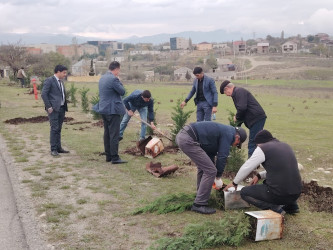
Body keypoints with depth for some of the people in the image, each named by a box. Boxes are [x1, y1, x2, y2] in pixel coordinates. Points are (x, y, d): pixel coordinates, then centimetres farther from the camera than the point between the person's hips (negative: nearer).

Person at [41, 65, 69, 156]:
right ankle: (53, 149, -2)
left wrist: (65, 107, 10)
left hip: (61, 108, 8)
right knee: (54, 128, -7)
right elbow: (44, 94, -13)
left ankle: (58, 147, 18)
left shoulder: (61, 81, 18)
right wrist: (49, 107, -15)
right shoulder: (49, 80, -8)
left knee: (59, 129, 12)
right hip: (53, 109, -8)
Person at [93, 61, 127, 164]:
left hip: (104, 109, 9)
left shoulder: (102, 78, 11)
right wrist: (119, 81, 0)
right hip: (113, 110, -9)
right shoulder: (113, 79, -17)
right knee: (114, 134, -6)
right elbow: (122, 92, -12)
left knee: (107, 133, 13)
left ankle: (108, 156, 20)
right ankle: (114, 158, -4)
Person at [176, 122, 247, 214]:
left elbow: (211, 152, 29)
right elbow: (222, 157, -5)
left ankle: (201, 197, 35)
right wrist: (218, 177, 7)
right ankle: (199, 205, 0)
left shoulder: (224, 131, 26)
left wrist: (217, 176, 29)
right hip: (188, 140, -11)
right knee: (210, 171, -6)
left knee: (204, 167, 25)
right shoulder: (229, 135, -3)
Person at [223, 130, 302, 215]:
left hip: (279, 194, -7)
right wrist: (259, 175, 26)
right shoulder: (286, 146, 16)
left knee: (244, 192, 9)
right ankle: (292, 205, 19)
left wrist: (234, 183, 18)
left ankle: (274, 208, -5)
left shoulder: (262, 149, -5)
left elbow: (246, 168, 3)